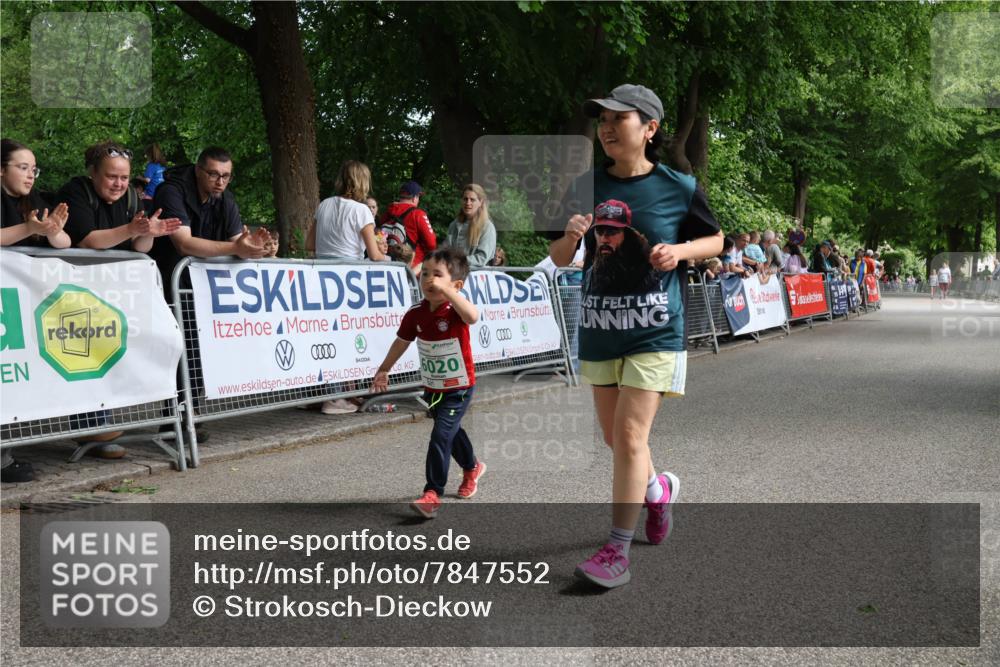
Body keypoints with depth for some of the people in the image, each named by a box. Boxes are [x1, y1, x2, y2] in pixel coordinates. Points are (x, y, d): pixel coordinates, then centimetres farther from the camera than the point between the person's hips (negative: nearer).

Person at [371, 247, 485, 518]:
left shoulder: (455, 310, -23)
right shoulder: (416, 313, -7)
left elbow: (473, 316, -48)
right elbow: (401, 341, 9)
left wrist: (446, 289, -53)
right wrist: (384, 370, 15)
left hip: (459, 388, -6)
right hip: (432, 387, 6)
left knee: (440, 436, -16)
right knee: (451, 431, 24)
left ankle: (432, 494, -10)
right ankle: (472, 468, 51)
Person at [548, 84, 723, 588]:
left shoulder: (678, 187, -5)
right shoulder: (586, 187, 3)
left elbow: (715, 240, 9)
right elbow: (559, 260, 9)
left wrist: (679, 251, -11)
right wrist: (570, 238, -13)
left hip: (655, 331, -4)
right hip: (599, 328, 5)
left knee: (630, 436, -10)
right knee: (614, 437, 14)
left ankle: (616, 552, -1)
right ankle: (657, 488, 45)